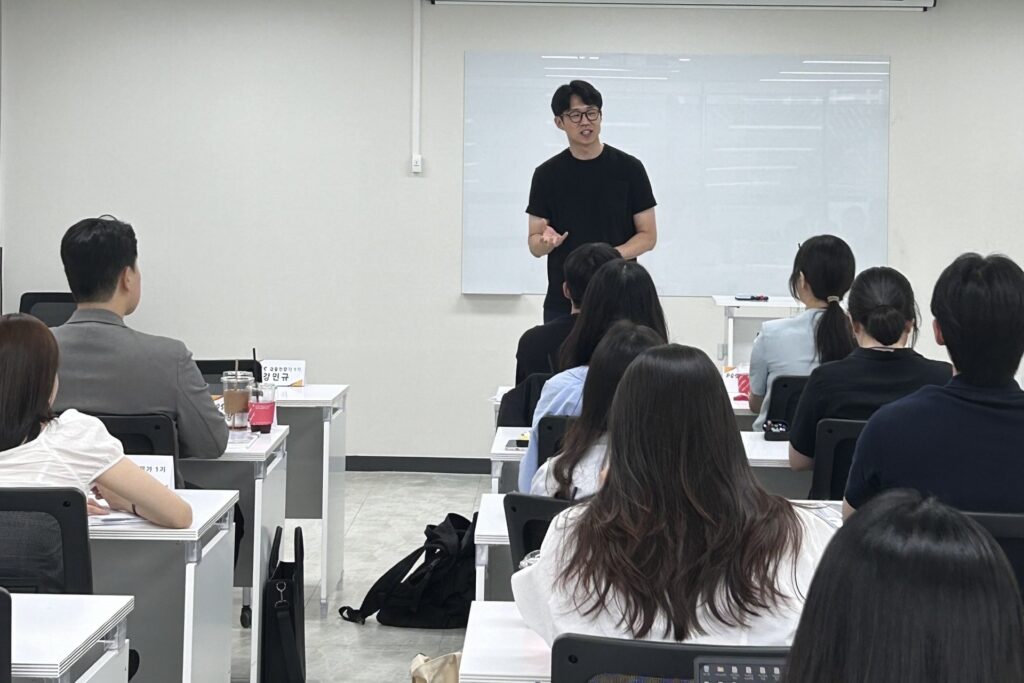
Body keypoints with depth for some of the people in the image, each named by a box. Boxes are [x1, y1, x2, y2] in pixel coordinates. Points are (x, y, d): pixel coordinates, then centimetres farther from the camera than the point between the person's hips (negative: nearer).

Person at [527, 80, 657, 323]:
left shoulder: (628, 168, -1)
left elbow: (648, 235, 1)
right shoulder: (547, 174, 4)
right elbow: (534, 243, 6)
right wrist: (546, 242, -19)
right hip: (562, 304, 2)